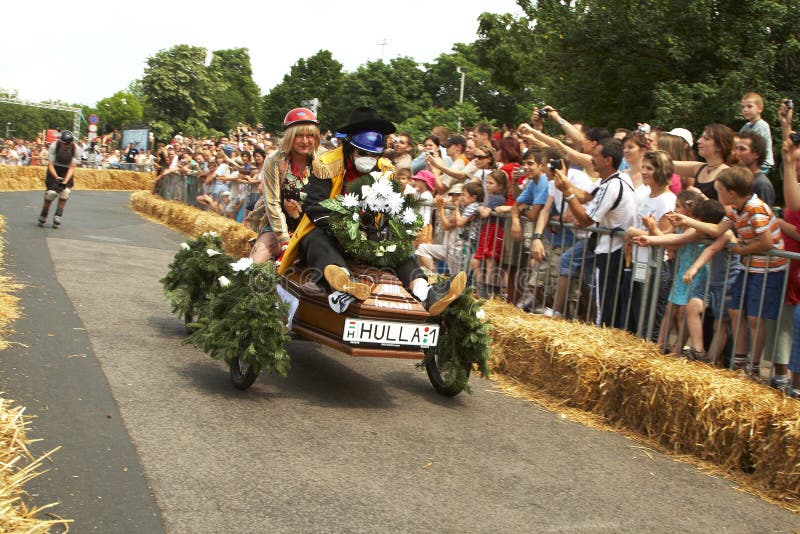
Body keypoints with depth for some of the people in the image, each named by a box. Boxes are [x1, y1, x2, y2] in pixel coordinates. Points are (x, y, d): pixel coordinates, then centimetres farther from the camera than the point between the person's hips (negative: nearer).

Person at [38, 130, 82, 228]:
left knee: (65, 191, -20)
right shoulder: (54, 146, -24)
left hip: (67, 171, 1)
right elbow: (50, 165, -21)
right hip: (54, 169, -1)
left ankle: (58, 216, -5)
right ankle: (43, 215, 6)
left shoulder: (76, 149, -22)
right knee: (51, 192, -16)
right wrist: (57, 178, -38)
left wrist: (65, 181, -33)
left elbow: (72, 167, -20)